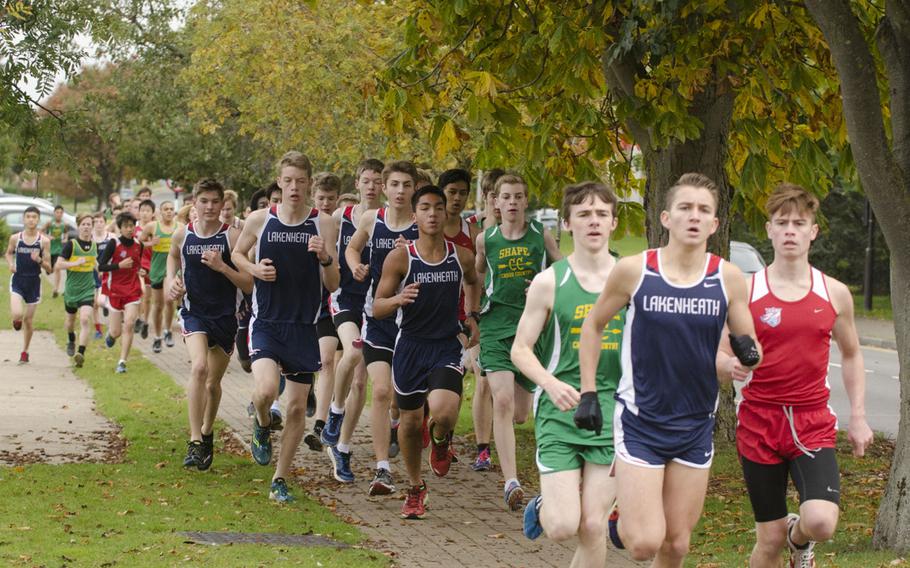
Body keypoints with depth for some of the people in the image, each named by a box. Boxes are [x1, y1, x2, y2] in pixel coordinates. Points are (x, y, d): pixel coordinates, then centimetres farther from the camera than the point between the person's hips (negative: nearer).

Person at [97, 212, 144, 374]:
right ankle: (110, 333, 44)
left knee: (129, 325, -15)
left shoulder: (138, 244, 3)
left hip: (133, 291, 2)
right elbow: (101, 266, -12)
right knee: (116, 332, 4)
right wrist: (120, 265, -21)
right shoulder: (113, 244, -9)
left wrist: (140, 270, 9)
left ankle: (122, 363, -11)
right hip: (116, 291, -2)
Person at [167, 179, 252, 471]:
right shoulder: (181, 235, 0)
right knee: (199, 367, -26)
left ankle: (207, 433, 41)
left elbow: (249, 285, -9)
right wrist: (172, 281, 7)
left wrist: (222, 266, -23)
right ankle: (195, 443, -27)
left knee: (213, 383, 13)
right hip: (193, 313, 0)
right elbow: (173, 256, 25)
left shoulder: (233, 236, -8)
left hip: (225, 316, 0)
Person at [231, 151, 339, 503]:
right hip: (266, 323, -1)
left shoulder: (323, 224, -2)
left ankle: (280, 481, 19)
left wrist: (325, 258, -21)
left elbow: (333, 285, -1)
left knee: (297, 407, 4)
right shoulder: (260, 220, -2)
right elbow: (237, 254, 17)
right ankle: (262, 425, 12)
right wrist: (254, 269, -4)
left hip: (304, 326, 1)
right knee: (266, 391, -24)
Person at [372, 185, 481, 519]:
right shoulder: (400, 258, -8)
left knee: (443, 411, -25)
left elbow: (473, 282, 25)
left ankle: (441, 440, 14)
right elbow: (377, 308, -6)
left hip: (448, 347, 0)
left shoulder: (462, 257, -1)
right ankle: (415, 488, 34)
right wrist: (398, 299, -26)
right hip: (410, 347, 0)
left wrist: (472, 316, 14)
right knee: (410, 421, 10)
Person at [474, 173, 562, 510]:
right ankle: (511, 482, -22)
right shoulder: (486, 239, 5)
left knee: (520, 413, 5)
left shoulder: (541, 236, 4)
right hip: (496, 326, -1)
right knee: (503, 401, -20)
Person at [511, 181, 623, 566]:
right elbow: (521, 350, 0)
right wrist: (552, 384, -18)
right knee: (563, 526, -9)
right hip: (560, 414, -2)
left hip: (612, 415, 2)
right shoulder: (550, 282, -2)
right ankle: (542, 507, 27)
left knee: (593, 526, -1)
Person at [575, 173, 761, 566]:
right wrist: (588, 393, 1)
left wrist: (748, 351, -20)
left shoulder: (728, 278, -4)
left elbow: (749, 349, 4)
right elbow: (593, 325, 6)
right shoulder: (633, 270, -9)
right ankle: (621, 512, 24)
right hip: (640, 420, -3)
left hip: (695, 426, 3)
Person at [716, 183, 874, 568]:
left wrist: (858, 417, 10)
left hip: (813, 425, 1)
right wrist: (730, 366, -25)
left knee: (821, 521, -21)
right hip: (759, 423, 0)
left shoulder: (834, 294, 4)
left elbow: (851, 355, 17)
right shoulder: (746, 291, -2)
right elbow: (719, 356, -1)